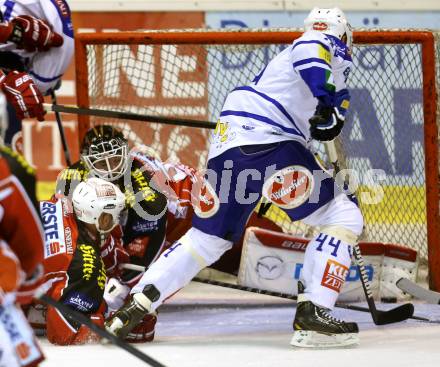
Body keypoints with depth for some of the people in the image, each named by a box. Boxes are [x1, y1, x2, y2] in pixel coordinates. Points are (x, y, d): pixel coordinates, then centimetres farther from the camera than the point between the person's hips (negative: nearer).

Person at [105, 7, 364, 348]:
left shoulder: (280, 62, 32)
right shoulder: (331, 48, 6)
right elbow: (310, 51, -18)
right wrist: (327, 95, -27)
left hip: (228, 143, 9)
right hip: (268, 141, -9)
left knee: (207, 239, 19)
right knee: (343, 217, -3)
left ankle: (135, 305, 13)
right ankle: (312, 314, -13)